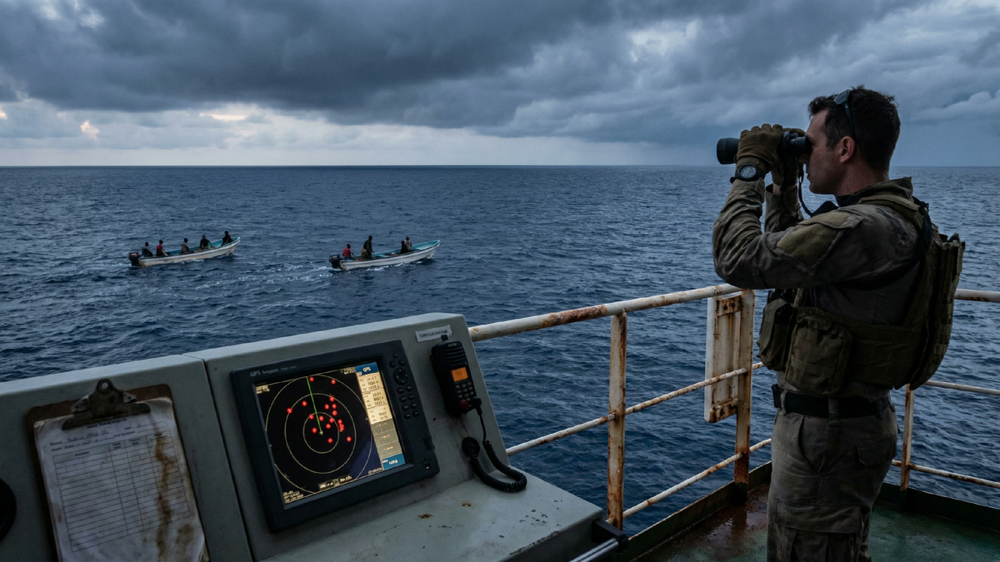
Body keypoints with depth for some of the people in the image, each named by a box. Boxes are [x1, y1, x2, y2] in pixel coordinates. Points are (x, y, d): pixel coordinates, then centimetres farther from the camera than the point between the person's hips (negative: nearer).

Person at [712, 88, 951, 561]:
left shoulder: (864, 229, -28)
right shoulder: (892, 218, 8)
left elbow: (739, 260, -30)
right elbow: (784, 254, 19)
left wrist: (749, 170, -17)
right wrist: (782, 187, 9)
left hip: (827, 433, -10)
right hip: (841, 418, 10)